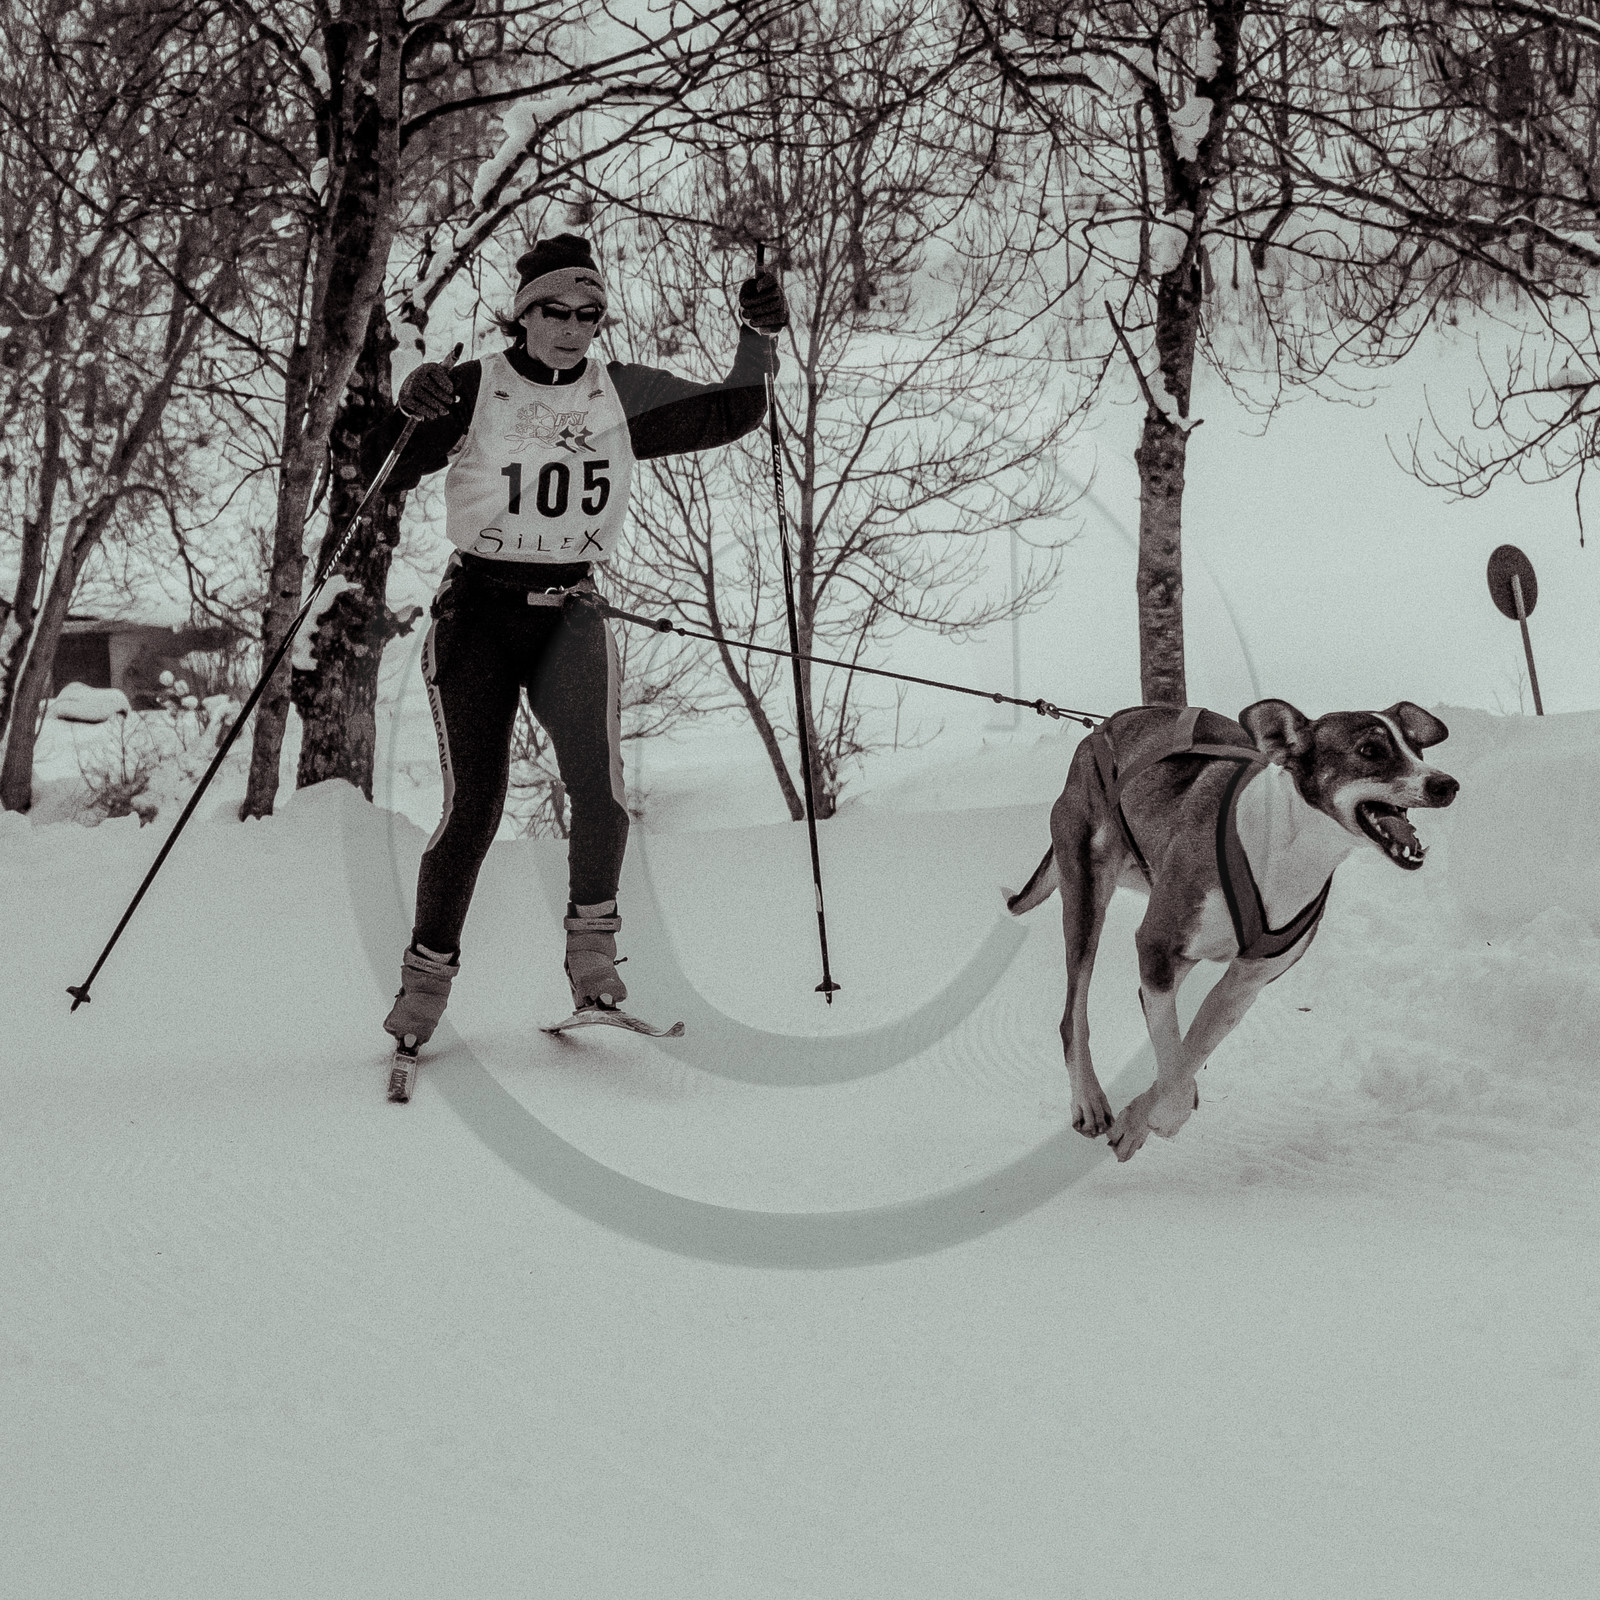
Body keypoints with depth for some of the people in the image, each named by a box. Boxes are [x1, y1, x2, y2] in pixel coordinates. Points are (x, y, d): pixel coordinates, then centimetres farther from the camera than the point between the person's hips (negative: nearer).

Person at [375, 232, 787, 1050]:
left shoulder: (624, 395, 4)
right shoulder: (475, 390, -5)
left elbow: (729, 414, 9)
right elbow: (379, 472, -10)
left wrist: (757, 339, -7)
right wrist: (410, 411, -29)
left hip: (571, 614, 2)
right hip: (478, 608, -2)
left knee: (599, 784, -22)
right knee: (471, 808, -7)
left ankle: (592, 945, -1)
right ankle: (426, 976, 12)